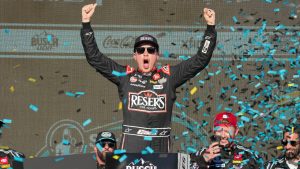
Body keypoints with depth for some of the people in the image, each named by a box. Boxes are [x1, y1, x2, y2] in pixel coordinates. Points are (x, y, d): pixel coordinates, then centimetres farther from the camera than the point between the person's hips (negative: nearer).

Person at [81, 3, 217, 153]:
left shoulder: (169, 76, 12)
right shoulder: (125, 76, 11)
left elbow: (200, 60, 13)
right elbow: (94, 57, 10)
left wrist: (210, 27, 7)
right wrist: (86, 23, 4)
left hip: (160, 146, 1)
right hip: (131, 145, -1)